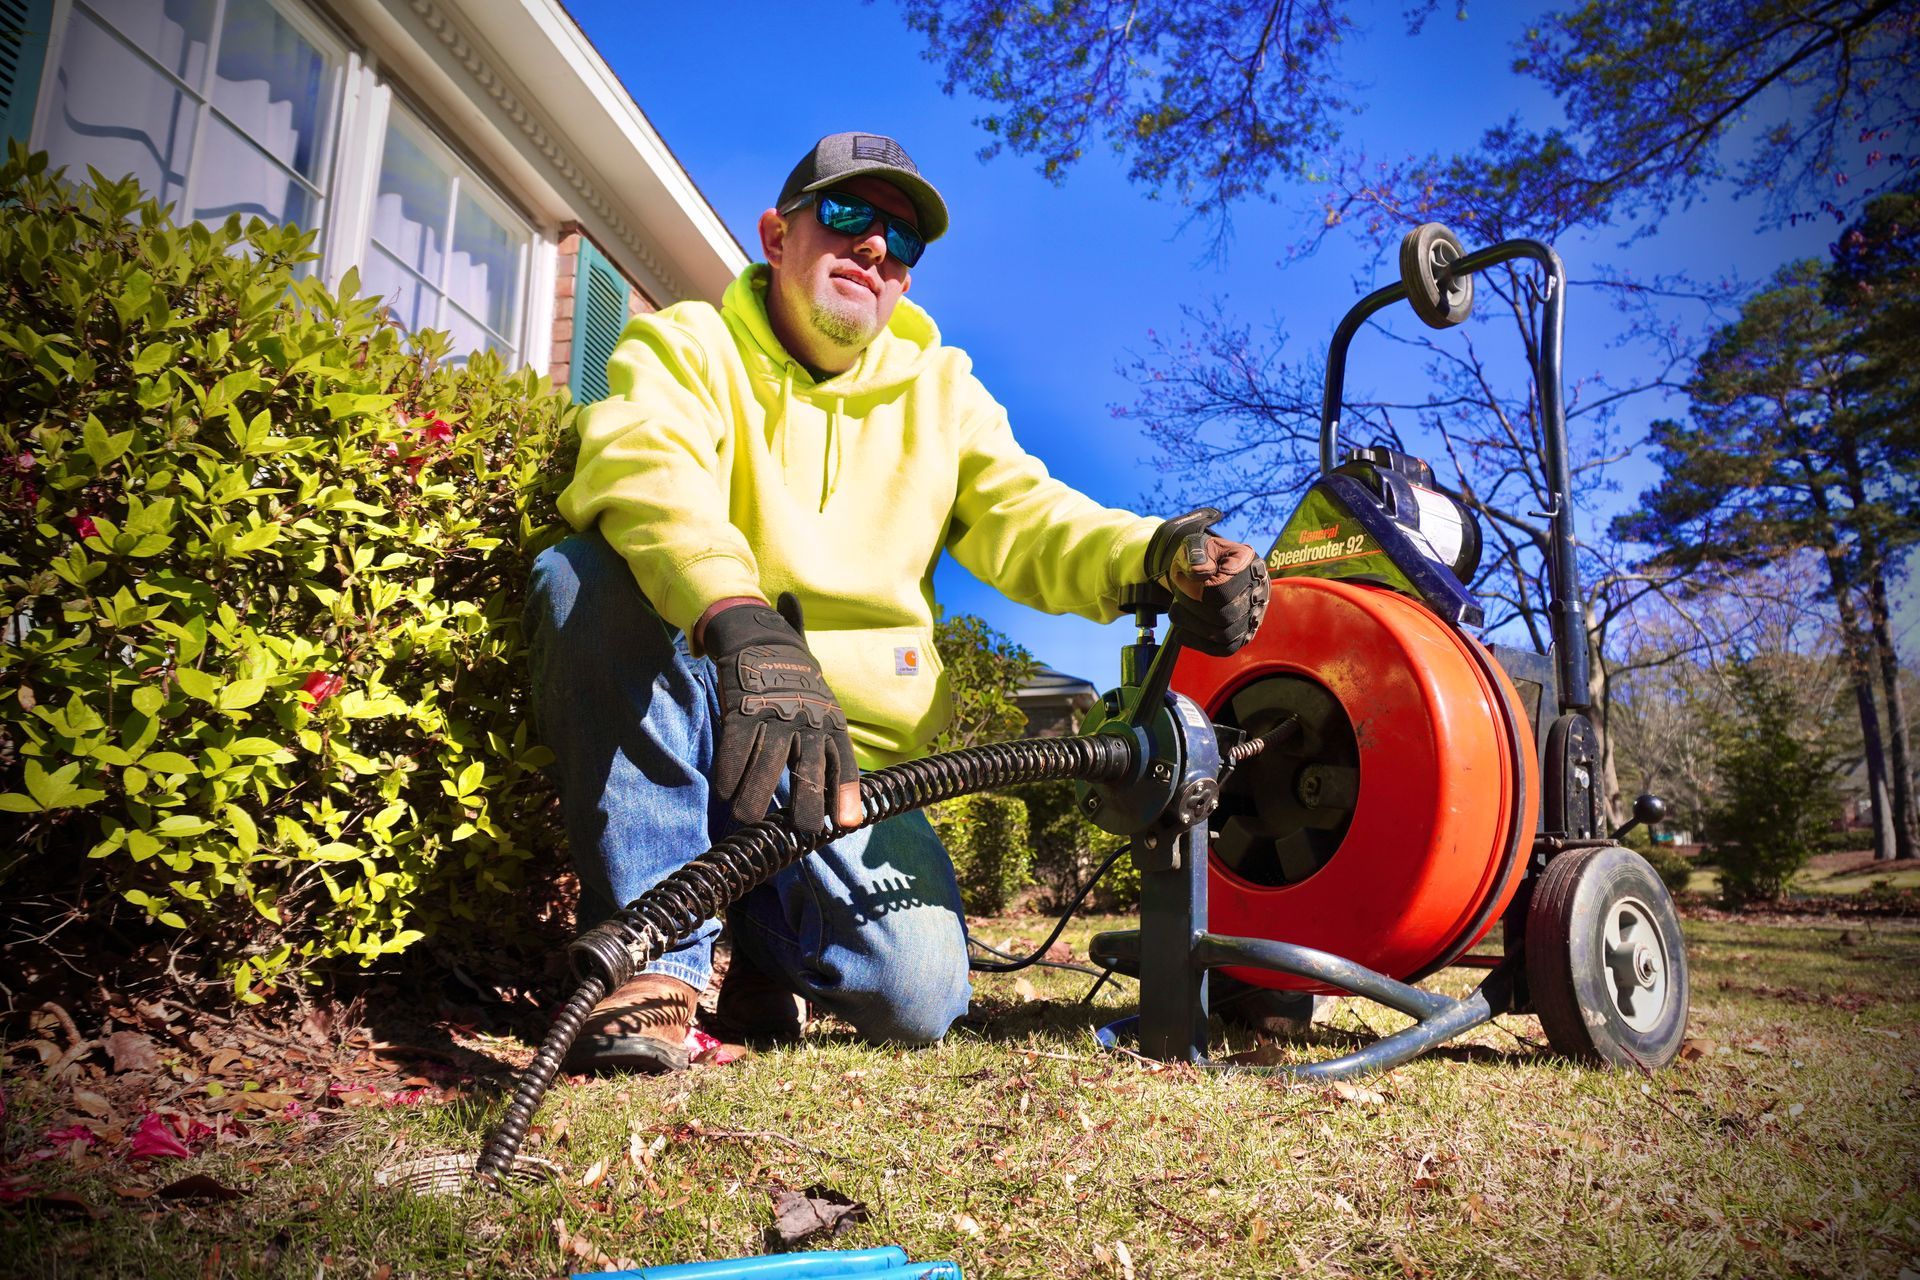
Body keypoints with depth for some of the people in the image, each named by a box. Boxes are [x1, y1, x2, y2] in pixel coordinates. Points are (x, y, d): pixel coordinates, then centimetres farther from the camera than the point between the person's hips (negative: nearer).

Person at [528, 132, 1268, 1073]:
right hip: (660, 730, -2)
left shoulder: (939, 389, 13)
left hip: (851, 755, 3)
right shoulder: (687, 344, 0)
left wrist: (1156, 558, -25)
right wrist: (742, 621, -44)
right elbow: (644, 468, -23)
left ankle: (762, 933, 17)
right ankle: (655, 952, -21)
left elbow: (1024, 516, -2)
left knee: (916, 993, -18)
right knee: (588, 575, -31)